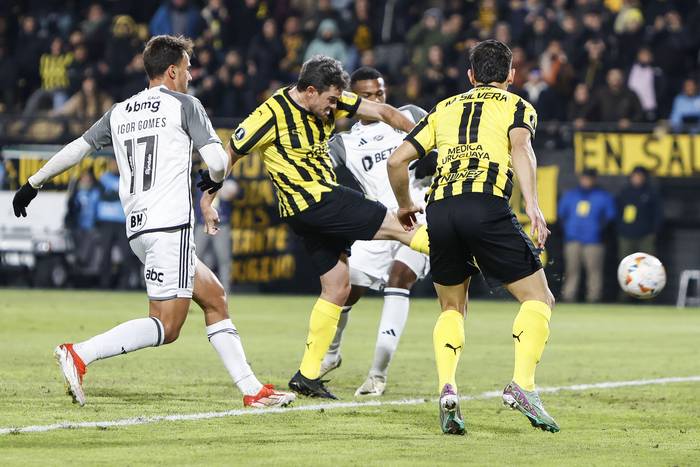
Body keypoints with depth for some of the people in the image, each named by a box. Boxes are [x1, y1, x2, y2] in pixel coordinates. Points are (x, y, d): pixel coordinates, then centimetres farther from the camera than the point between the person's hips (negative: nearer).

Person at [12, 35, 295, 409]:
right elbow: (217, 162, -7)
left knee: (214, 298, 15)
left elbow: (75, 150, 16)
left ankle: (251, 390, 13)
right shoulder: (183, 105, -1)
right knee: (166, 327, -9)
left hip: (138, 228, 8)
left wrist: (33, 184, 28)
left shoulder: (119, 112, 16)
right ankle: (78, 355, -19)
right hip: (171, 225, -8)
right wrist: (214, 181, 16)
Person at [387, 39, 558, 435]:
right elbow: (520, 147, -5)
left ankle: (447, 388, -3)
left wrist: (405, 205, 40)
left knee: (452, 308, 21)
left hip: (439, 210, 4)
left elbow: (397, 160, 23)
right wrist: (533, 206, -16)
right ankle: (523, 385, -14)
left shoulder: (445, 109, 29)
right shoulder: (517, 106, 18)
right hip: (487, 206, -4)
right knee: (539, 299, 7)